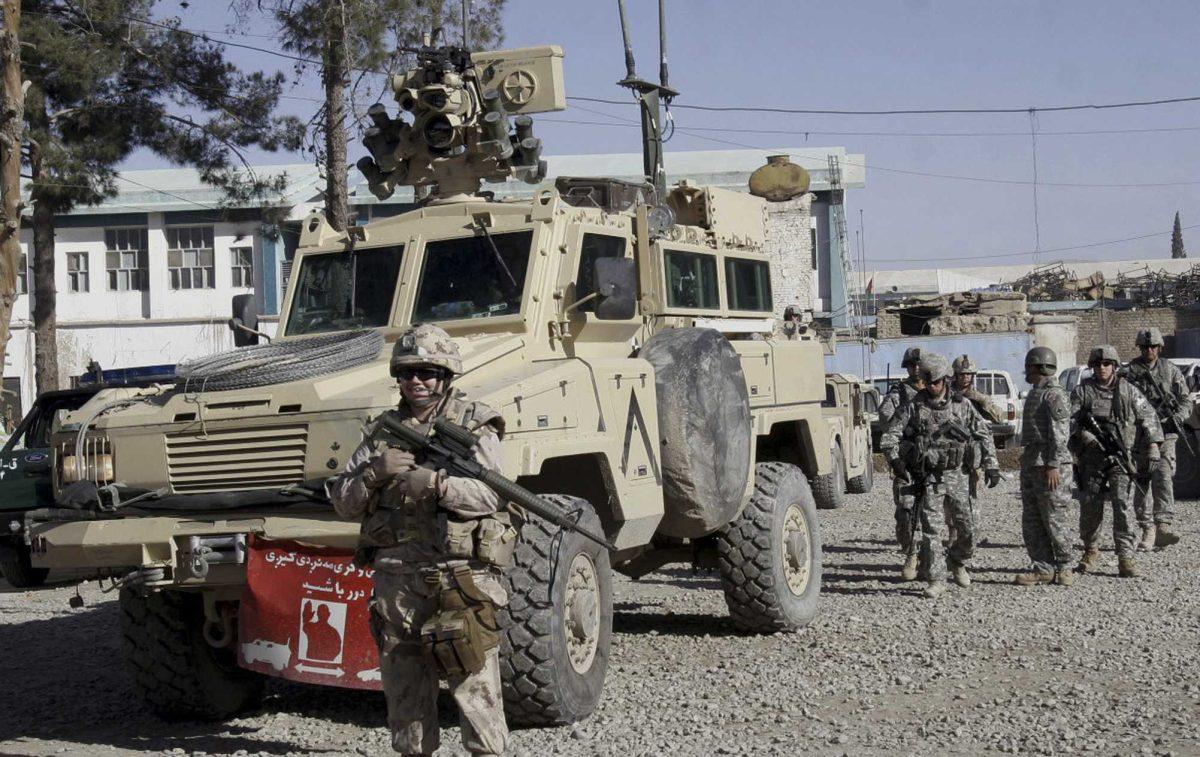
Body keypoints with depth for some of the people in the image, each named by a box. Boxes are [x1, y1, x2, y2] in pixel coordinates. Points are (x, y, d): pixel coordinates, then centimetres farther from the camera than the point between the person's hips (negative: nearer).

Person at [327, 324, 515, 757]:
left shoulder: (475, 425, 2)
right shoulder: (383, 432, 14)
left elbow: (490, 496, -11)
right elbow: (342, 501, 9)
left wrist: (438, 484, -26)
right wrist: (375, 472, -10)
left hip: (460, 571, -4)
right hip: (395, 572, 4)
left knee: (473, 674, -4)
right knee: (402, 679, 10)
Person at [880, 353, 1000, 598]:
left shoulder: (962, 406, 3)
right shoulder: (914, 408, -2)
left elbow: (984, 434, 11)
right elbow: (889, 436, -4)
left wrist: (991, 465, 4)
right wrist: (895, 460, -20)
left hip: (955, 476, 2)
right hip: (928, 478, -2)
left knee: (968, 529, 5)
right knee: (931, 530, -6)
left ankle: (957, 562, 32)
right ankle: (936, 581, -1)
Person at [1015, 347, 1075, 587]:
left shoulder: (1055, 395, -11)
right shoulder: (1034, 394, 19)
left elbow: (1060, 434, -19)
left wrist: (1053, 465, -24)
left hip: (1051, 468, -10)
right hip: (1031, 466, 10)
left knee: (1054, 520, -3)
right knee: (1031, 522, 7)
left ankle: (1063, 568, 7)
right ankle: (1043, 569, 11)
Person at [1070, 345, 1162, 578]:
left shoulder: (1128, 390, 8)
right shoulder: (1082, 391, 4)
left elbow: (1148, 416, 12)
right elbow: (1069, 419, -4)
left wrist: (1153, 445, 4)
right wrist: (1083, 435, -21)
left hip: (1120, 456, 0)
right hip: (1091, 456, 1)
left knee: (1122, 502, -11)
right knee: (1089, 506, 4)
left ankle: (1126, 557, -10)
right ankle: (1091, 552, 22)